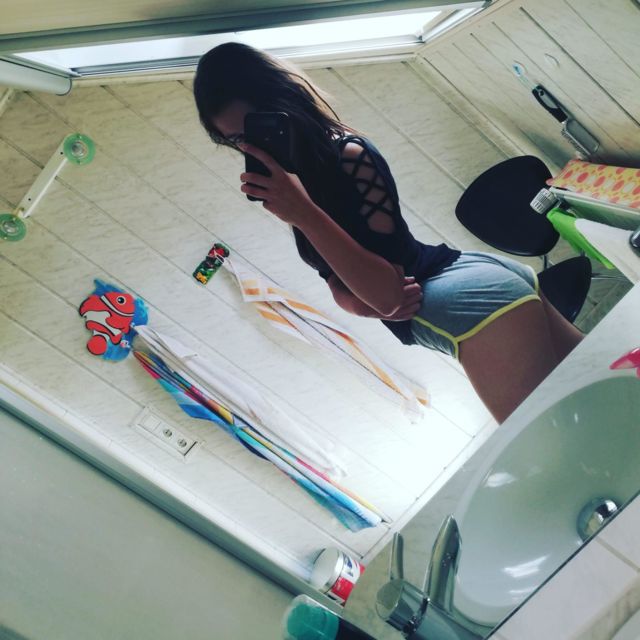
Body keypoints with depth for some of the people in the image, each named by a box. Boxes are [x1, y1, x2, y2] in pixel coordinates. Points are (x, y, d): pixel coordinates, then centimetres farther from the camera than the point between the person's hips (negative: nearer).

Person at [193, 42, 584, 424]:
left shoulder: (348, 154, -16)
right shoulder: (303, 176, 10)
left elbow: (388, 292, -21)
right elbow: (339, 284, 11)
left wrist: (303, 215, -28)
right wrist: (369, 304, -12)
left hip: (468, 299, -9)